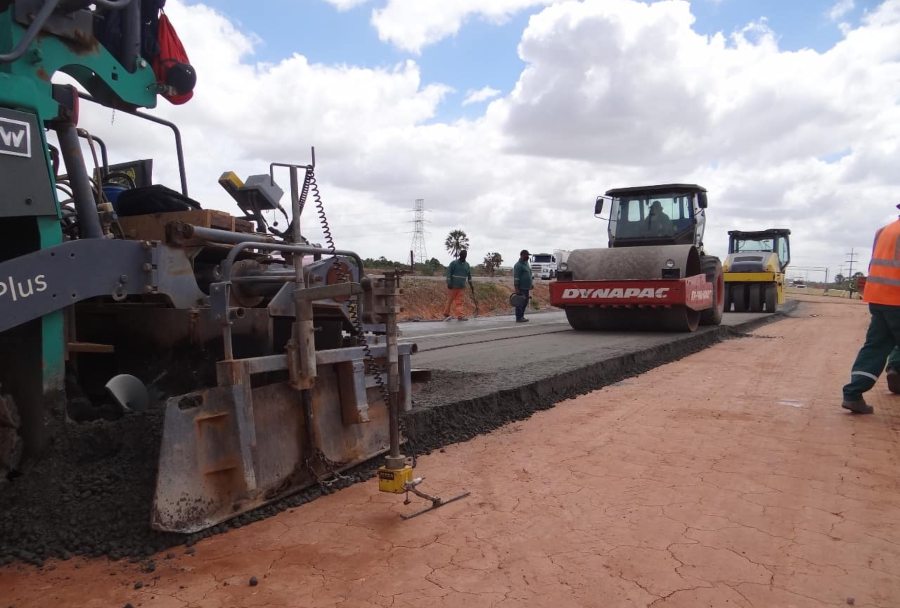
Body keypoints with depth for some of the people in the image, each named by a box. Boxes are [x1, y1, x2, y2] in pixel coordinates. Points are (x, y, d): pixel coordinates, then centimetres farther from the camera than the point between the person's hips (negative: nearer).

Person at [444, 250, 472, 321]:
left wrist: (470, 284, 14)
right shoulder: (453, 263, -5)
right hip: (453, 286, -4)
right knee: (450, 300, 2)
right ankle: (446, 315, 11)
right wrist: (449, 283, -15)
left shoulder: (467, 265, 11)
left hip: (461, 286, 4)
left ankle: (460, 315, -7)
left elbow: (469, 275, 18)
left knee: (459, 301, -1)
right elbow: (448, 273, -8)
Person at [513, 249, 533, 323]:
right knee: (520, 303, -7)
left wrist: (532, 283, 22)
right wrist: (517, 289, -21)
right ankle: (518, 318, -3)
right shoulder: (518, 265, -13)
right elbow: (516, 278, -17)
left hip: (526, 287, 10)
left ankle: (521, 317, 21)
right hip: (521, 288, -9)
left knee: (525, 302, 13)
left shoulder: (526, 264, 17)